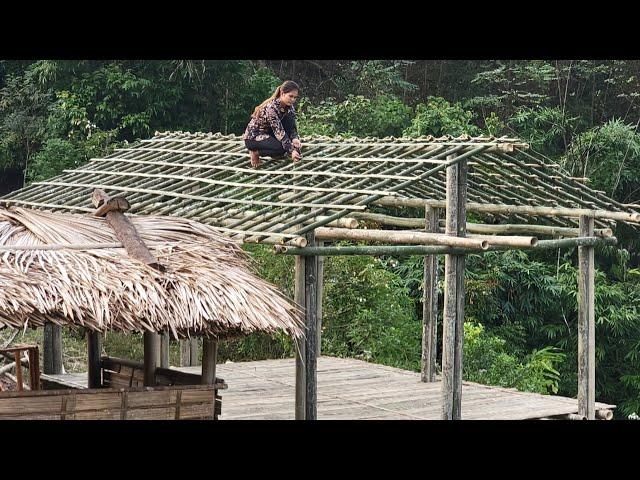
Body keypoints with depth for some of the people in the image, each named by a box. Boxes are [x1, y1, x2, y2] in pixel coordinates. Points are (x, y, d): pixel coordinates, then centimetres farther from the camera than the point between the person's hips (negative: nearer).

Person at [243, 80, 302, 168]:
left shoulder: (289, 107, -6)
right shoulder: (271, 107, -30)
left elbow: (292, 127, -8)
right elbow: (278, 131, -34)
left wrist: (295, 139, -31)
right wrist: (291, 151, -39)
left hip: (268, 134, 8)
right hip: (253, 137, -8)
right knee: (281, 147, -31)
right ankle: (256, 152, -6)